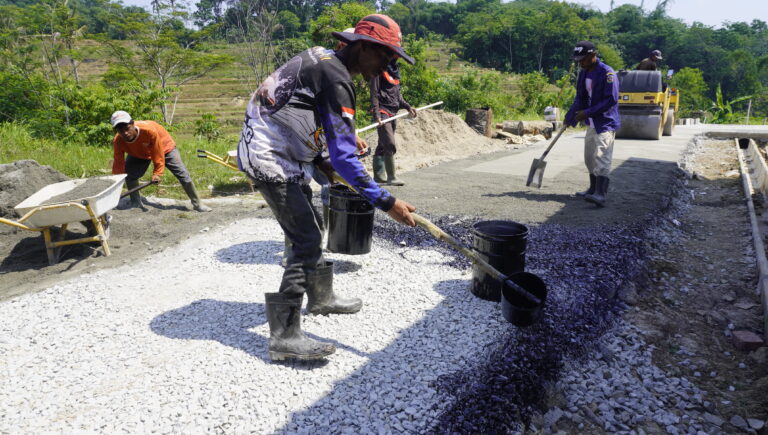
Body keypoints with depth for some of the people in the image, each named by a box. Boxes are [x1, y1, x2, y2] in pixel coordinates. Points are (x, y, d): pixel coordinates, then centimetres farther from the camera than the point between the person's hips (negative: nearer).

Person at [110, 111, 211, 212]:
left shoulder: (149, 130, -43)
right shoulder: (118, 141, -29)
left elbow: (158, 154, -32)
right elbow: (118, 164, -22)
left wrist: (157, 173, -29)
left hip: (164, 148, -4)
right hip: (139, 154, 4)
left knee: (182, 173, -12)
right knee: (129, 174, -11)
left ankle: (197, 204, -2)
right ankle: (136, 203, 11)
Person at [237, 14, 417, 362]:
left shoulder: (322, 59, 11)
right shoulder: (336, 80, -20)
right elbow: (344, 158, -25)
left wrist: (319, 158, 15)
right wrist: (386, 202, -24)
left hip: (279, 154, 10)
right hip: (270, 160, -10)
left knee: (310, 228, 19)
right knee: (306, 239, -12)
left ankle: (321, 298, 36)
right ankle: (284, 337, -9)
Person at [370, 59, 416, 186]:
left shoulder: (395, 70, 19)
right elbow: (374, 93, -11)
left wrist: (408, 106, 13)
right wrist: (376, 114, -19)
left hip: (392, 113, 8)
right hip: (383, 112, -8)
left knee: (382, 145, 11)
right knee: (390, 145, -14)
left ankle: (378, 175, 16)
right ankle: (391, 177, -11)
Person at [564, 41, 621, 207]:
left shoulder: (607, 73, -15)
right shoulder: (583, 73, 11)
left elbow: (611, 100, -20)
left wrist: (587, 113, -22)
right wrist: (570, 117, 17)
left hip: (606, 123, -8)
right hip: (591, 124, 8)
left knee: (601, 158, -18)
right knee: (589, 158, 14)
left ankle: (600, 195, -27)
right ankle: (593, 189, 28)